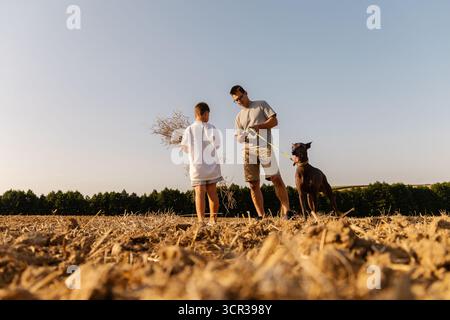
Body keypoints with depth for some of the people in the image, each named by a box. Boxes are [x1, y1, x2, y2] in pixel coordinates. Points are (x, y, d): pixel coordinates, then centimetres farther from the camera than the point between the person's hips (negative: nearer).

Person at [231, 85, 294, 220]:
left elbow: (274, 121, 2)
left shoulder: (261, 104, 12)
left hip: (264, 147, -4)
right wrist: (241, 137, -7)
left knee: (276, 178, -12)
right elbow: (238, 137, 18)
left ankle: (287, 211, -10)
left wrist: (258, 126, -13)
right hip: (248, 150, 4)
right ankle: (261, 216, 5)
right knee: (253, 184, 0)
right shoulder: (239, 116, 22)